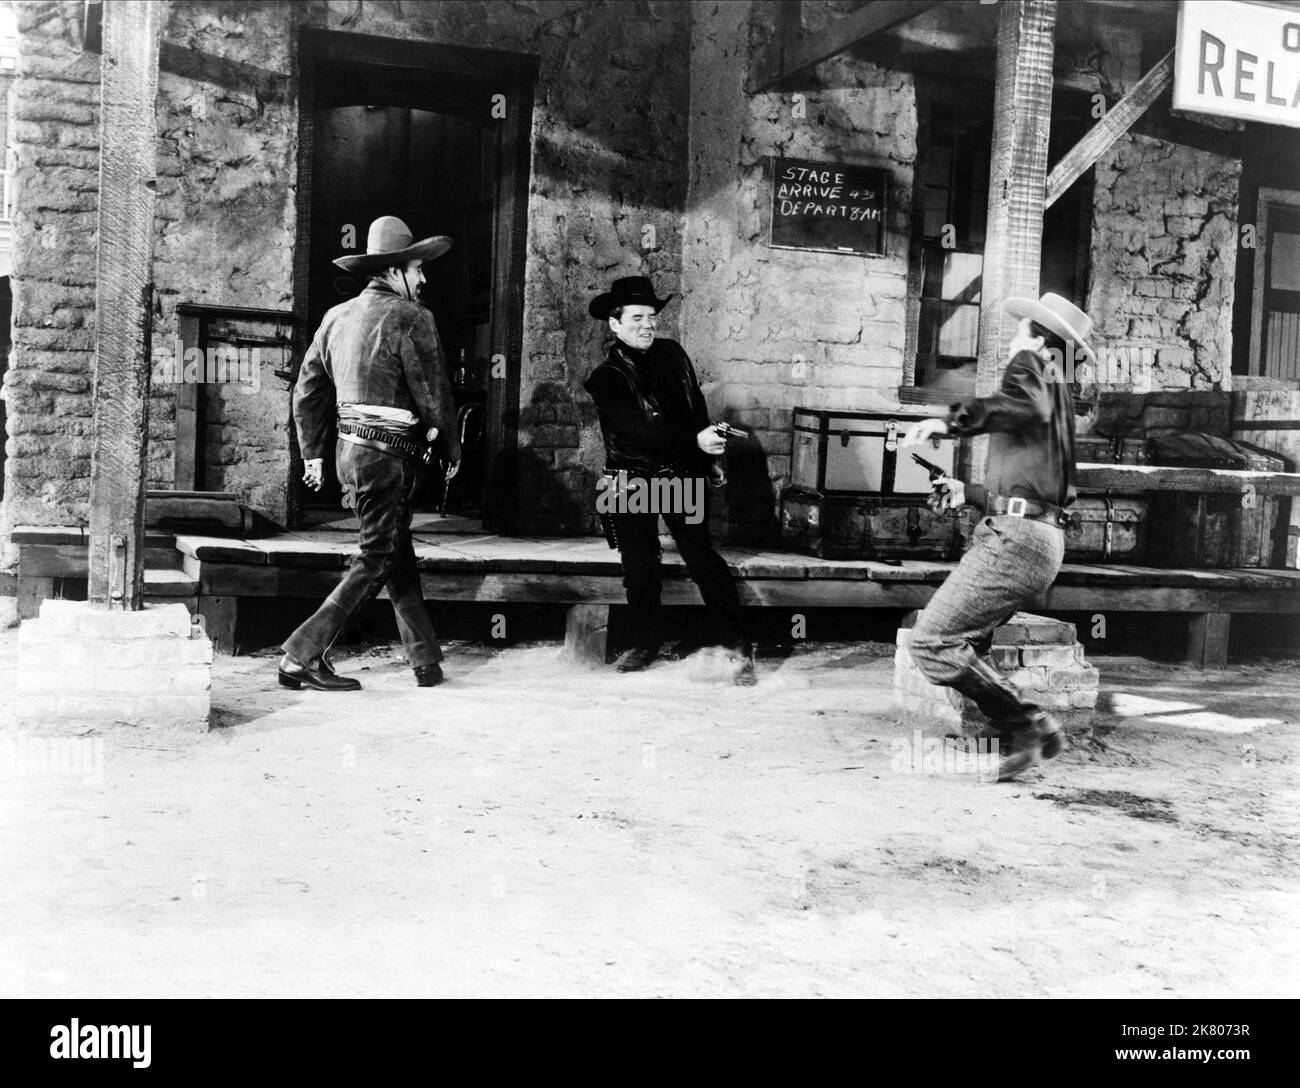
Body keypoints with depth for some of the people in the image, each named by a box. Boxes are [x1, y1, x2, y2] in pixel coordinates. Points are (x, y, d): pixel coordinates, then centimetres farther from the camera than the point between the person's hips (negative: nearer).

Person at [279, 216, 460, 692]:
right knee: (376, 561, -1)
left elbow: (307, 390, 14)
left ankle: (426, 661, 23)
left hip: (350, 448, 8)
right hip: (389, 455, -8)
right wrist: (452, 450, 3)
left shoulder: (337, 316, 11)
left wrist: (312, 453, 21)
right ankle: (301, 657, -3)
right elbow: (433, 392, -10)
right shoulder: (411, 318, -11)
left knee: (399, 556, 16)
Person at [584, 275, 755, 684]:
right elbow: (639, 429, -21)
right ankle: (647, 641, 25)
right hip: (631, 482, -1)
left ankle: (738, 645, -2)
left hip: (682, 475, 1)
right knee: (639, 567, 7)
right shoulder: (606, 377, -9)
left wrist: (708, 459, 13)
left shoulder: (672, 353, 4)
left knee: (702, 558, -7)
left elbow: (697, 408, 14)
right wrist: (695, 440, -30)